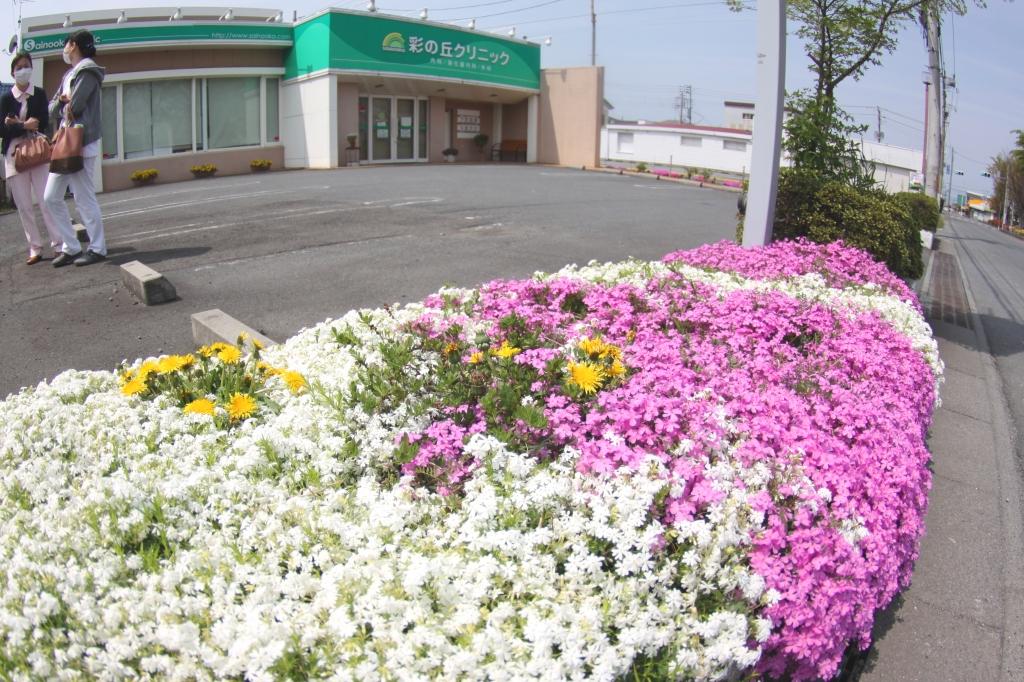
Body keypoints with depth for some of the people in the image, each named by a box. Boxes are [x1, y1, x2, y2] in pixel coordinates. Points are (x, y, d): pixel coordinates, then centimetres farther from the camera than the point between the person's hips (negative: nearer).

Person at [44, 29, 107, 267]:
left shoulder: (86, 70, -7)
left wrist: (65, 107, 5)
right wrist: (60, 100, -5)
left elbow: (74, 107, -16)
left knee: (84, 199, -6)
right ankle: (71, 247, 12)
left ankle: (97, 249, 2)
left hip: (81, 143, -10)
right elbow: (52, 110, 16)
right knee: (51, 197, 8)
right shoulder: (69, 74, 22)